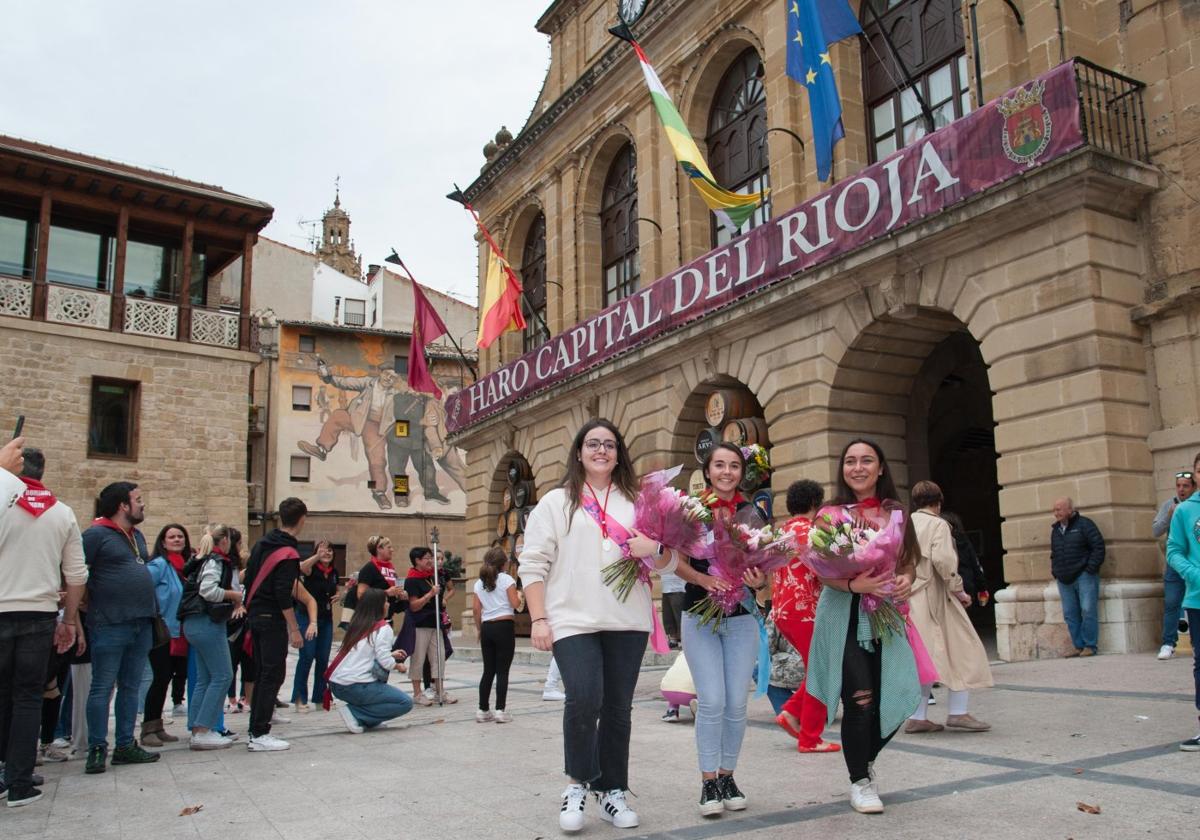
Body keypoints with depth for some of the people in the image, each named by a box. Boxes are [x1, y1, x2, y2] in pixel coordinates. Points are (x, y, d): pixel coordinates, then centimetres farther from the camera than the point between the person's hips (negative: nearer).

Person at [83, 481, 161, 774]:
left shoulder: (137, 536, 17)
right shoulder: (96, 535, -8)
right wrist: (88, 612, -11)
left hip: (141, 624, 8)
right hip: (110, 625, -8)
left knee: (131, 687, 12)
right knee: (102, 688, -1)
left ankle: (125, 746, 19)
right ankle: (97, 749, 6)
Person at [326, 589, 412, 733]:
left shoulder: (356, 625, 14)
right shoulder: (383, 628, -6)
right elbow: (384, 660, -14)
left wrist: (391, 655, 24)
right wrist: (397, 665, 6)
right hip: (355, 687, -8)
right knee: (406, 703, 0)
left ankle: (371, 720, 19)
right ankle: (355, 714, -8)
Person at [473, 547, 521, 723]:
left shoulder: (479, 583, 11)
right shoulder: (506, 579, -4)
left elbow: (475, 609, 8)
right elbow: (515, 604, -9)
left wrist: (479, 629, 17)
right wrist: (519, 595, 11)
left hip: (487, 628, 5)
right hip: (504, 626, -5)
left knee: (488, 670, 11)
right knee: (502, 671, -2)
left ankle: (483, 710, 13)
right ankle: (500, 710, -3)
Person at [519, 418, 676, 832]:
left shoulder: (636, 503, 14)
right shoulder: (556, 502, 8)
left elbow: (670, 562, 15)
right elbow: (533, 564, 2)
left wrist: (655, 548, -8)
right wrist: (538, 618, -7)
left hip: (628, 622, 3)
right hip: (573, 621, -3)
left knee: (618, 709, 7)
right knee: (584, 700, -18)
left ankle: (611, 791, 22)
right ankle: (578, 783, 4)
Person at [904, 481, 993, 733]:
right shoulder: (938, 524, -6)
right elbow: (942, 559, -20)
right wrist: (958, 590, -10)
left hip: (908, 598, 7)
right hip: (934, 599, -7)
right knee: (965, 652, 5)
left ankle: (917, 717, 11)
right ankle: (958, 713, 1)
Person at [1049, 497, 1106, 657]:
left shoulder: (1084, 524, -4)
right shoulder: (1056, 529, 16)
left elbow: (1098, 546, -9)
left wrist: (1091, 569, -14)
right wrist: (1055, 571, 13)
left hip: (1084, 576, -6)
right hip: (1064, 580, 6)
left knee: (1088, 611, -6)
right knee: (1070, 614, 5)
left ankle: (1090, 646, 2)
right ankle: (1078, 646, 12)